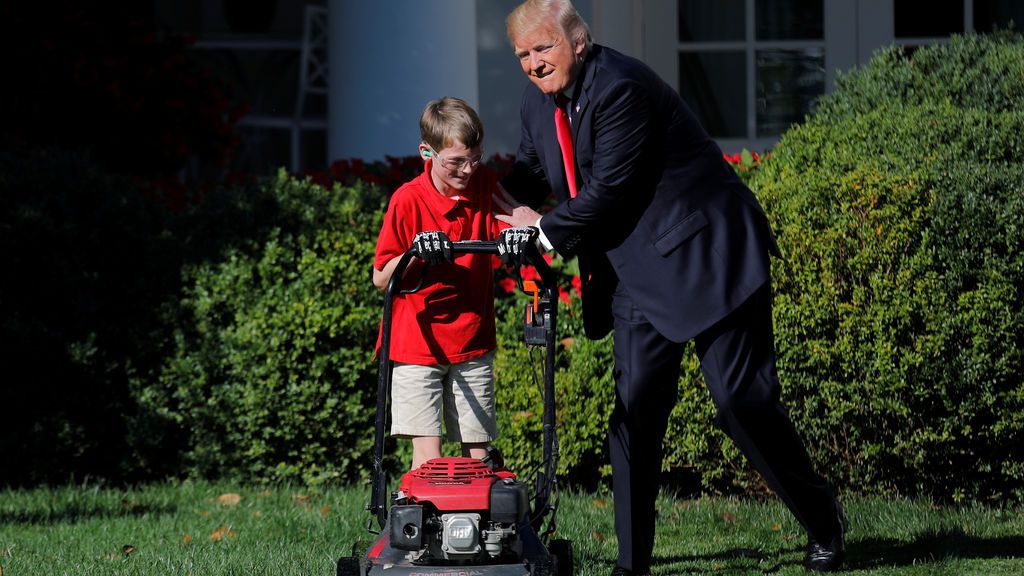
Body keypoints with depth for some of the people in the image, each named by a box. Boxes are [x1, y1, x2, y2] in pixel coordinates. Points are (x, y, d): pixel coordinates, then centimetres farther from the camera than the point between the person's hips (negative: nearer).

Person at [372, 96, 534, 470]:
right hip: (417, 344, -4)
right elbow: (381, 278, -7)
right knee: (428, 458, -12)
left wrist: (515, 237, -31)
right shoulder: (408, 200, -10)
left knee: (478, 454, 2)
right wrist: (414, 255, -26)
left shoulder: (485, 186, 1)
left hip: (472, 342, 4)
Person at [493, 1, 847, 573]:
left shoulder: (620, 88, -21)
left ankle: (824, 525, 12)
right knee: (635, 407, -1)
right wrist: (502, 210, -1)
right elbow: (529, 174, 21)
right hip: (638, 278, 8)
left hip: (707, 257, -8)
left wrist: (545, 231, -8)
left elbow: (608, 192, -21)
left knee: (743, 397, -6)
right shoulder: (540, 104, 7)